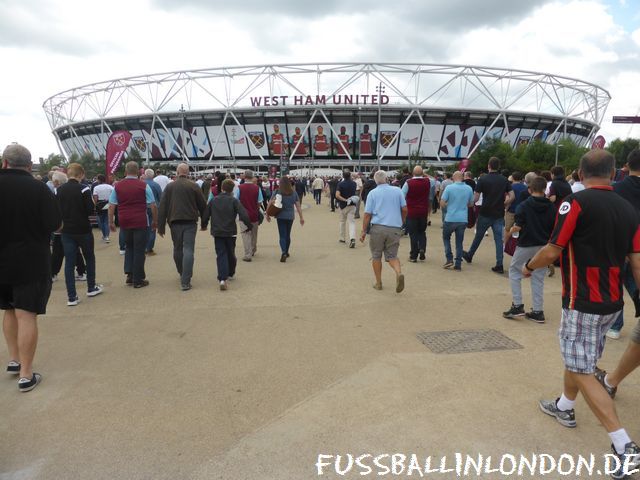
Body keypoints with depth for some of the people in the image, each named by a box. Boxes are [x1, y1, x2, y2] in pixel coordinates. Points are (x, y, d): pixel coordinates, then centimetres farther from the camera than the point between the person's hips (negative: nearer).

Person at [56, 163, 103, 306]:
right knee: (89, 258, 17)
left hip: (67, 231, 3)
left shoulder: (59, 190, 1)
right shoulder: (84, 189, -13)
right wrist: (93, 202, 4)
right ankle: (91, 288, 28)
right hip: (83, 230, -3)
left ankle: (71, 297, 3)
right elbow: (91, 210, -16)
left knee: (69, 262, 4)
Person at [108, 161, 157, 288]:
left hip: (124, 222, 3)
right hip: (141, 222, -3)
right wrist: (155, 221, 4)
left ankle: (129, 274, 13)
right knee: (139, 250, 4)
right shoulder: (143, 186, -4)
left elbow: (111, 206, 4)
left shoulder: (117, 186, 4)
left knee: (129, 247, 22)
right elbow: (153, 205, -5)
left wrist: (111, 222, 12)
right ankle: (138, 280, 8)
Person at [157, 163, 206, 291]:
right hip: (190, 223, -2)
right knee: (188, 250, -5)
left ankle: (182, 274, 35)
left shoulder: (169, 187, 5)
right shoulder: (194, 186, -2)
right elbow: (203, 205, 2)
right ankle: (185, 282, -11)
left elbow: (162, 208, 3)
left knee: (177, 249, 19)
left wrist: (161, 226, 5)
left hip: (175, 223, 3)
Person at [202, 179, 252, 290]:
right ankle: (230, 274, 34)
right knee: (231, 254, 16)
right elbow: (243, 215, -14)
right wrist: (249, 226, 0)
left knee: (221, 255, -1)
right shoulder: (234, 201, -6)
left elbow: (205, 215, 7)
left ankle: (223, 279, -16)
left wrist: (203, 225, 25)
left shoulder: (213, 200, 3)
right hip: (230, 232, -1)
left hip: (217, 232, 1)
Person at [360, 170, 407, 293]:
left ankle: (378, 282, 16)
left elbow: (367, 214, -2)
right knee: (392, 255, 10)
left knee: (376, 256, 12)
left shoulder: (372, 193, 2)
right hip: (395, 228, 2)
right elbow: (404, 209, 7)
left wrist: (364, 231, 3)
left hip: (377, 228, -2)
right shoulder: (397, 191, 7)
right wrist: (401, 223, 23)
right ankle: (399, 273, -17)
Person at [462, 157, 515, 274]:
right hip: (499, 215, 2)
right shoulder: (504, 180, 2)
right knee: (499, 239, 4)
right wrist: (503, 205, 11)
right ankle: (499, 265, 1)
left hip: (485, 213, -2)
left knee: (478, 236, 15)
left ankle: (469, 255, 33)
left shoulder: (482, 179, -8)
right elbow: (511, 197, -2)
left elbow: (476, 198, -10)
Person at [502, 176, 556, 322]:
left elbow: (517, 227, -16)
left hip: (526, 245, -4)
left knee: (514, 271, 13)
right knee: (538, 278, 11)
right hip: (544, 246, 4)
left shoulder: (523, 206, -10)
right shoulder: (551, 207, 0)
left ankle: (517, 305, 6)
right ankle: (538, 311, 13)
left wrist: (508, 234, 2)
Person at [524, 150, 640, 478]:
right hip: (612, 302, 8)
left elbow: (552, 252, -15)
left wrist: (528, 267, 4)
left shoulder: (577, 202, -15)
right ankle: (564, 407, 43)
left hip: (583, 303, -8)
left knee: (582, 372, -1)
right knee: (578, 358, 25)